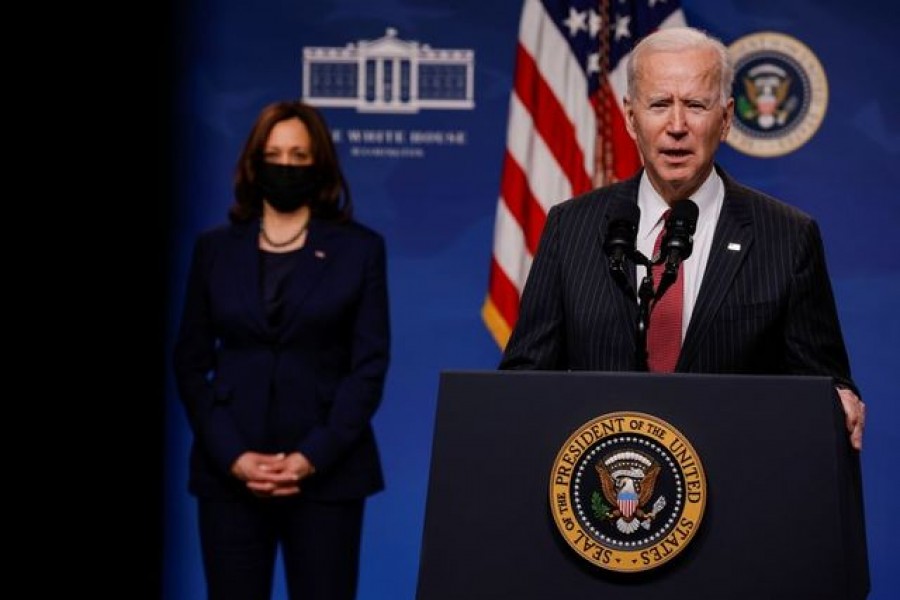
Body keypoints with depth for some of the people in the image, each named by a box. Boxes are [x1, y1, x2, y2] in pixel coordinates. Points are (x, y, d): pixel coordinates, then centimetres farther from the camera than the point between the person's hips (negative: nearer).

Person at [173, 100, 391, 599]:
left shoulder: (360, 248, 5)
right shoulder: (215, 248, 10)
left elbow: (370, 365, 0)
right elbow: (191, 363, 7)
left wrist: (312, 458, -11)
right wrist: (232, 456, -7)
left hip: (326, 473, -1)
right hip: (230, 473, 1)